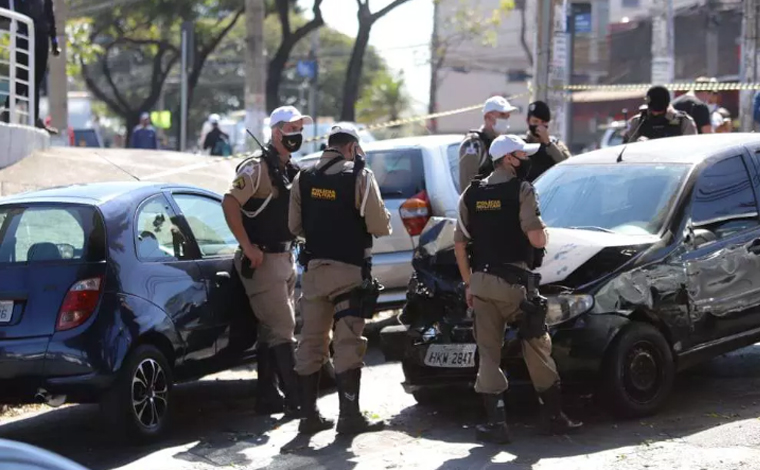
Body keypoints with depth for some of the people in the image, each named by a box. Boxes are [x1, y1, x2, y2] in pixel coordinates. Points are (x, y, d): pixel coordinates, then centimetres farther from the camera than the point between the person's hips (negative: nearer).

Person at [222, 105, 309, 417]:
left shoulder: (291, 171, 15)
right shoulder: (258, 167, -13)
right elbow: (230, 204, -22)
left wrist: (292, 250, 15)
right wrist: (248, 248, -23)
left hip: (285, 259, 9)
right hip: (263, 260, -9)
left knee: (272, 331, 12)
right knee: (282, 330, -10)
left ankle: (268, 398, 17)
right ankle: (296, 400, -11)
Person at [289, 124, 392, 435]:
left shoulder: (304, 179, 7)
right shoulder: (360, 178, -8)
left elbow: (295, 226, 10)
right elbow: (379, 226, -11)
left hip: (314, 268, 5)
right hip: (349, 269, -4)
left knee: (311, 342, 10)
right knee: (348, 343, -3)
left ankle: (308, 413, 13)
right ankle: (349, 414, -5)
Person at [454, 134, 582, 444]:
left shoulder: (471, 194, 9)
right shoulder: (521, 190, -8)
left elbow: (459, 244, 10)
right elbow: (536, 239, -16)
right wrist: (542, 231, 6)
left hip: (481, 282, 4)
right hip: (514, 282, -4)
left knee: (489, 353, 6)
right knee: (536, 348, 8)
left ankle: (496, 422, 1)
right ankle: (553, 415, 15)